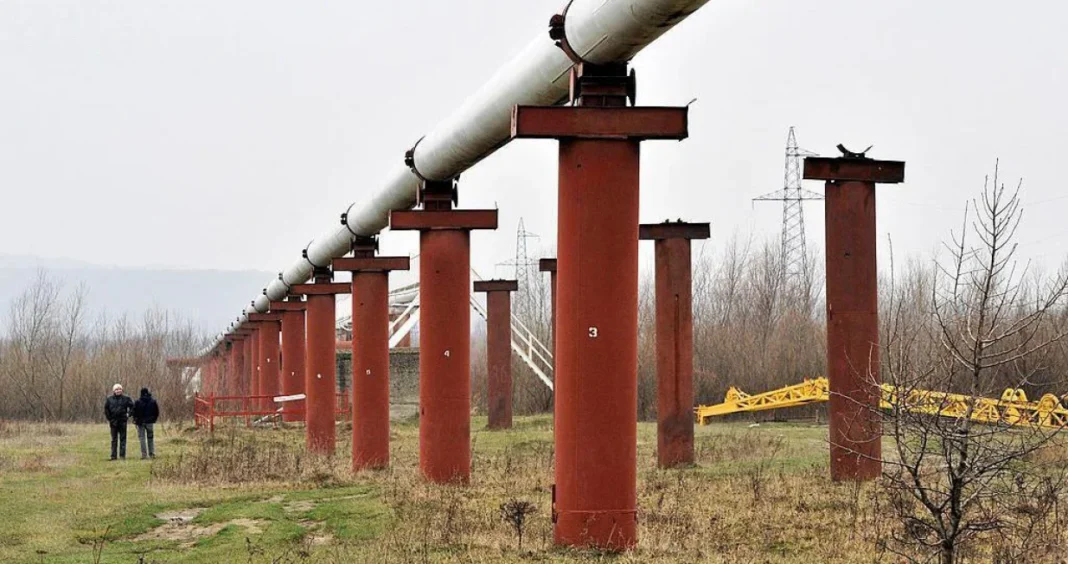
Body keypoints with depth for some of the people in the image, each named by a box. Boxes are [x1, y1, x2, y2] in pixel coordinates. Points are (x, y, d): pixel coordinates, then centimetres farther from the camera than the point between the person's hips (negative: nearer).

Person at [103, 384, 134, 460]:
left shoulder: (126, 398, -1)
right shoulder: (109, 399, 1)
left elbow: (132, 406, 8)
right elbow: (106, 409, 7)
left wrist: (129, 415, 0)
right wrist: (109, 418, 1)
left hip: (122, 420, -1)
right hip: (113, 421, 1)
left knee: (123, 438, 2)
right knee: (114, 439, 6)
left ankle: (122, 455, 5)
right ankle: (113, 455, 8)